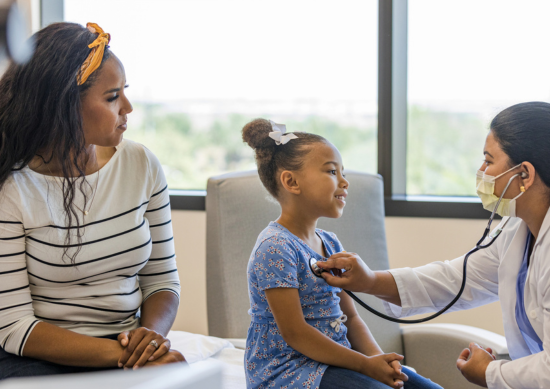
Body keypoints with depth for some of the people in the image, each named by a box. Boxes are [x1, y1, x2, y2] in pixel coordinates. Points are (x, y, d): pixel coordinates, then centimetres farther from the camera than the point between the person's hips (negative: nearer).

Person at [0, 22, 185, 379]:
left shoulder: (142, 165, 4)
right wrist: (118, 353, -22)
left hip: (127, 351, 4)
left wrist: (152, 331, -12)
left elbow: (162, 280, 10)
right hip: (38, 360, -3)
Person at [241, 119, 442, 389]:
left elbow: (350, 317, 14)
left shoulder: (330, 244, 13)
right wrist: (365, 364, -17)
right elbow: (294, 333, -19)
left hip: (333, 362, 9)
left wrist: (378, 357, -6)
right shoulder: (275, 247, -15)